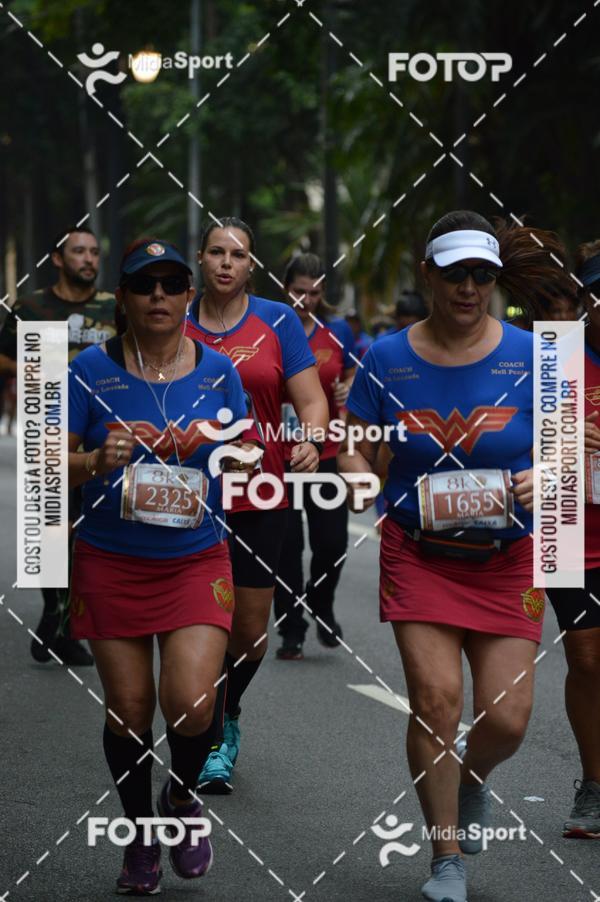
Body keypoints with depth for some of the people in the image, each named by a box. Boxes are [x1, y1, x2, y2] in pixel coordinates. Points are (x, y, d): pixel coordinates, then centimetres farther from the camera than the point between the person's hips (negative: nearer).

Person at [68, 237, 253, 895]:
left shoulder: (217, 371, 2)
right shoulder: (92, 369, -4)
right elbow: (57, 464, -2)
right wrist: (97, 462, -21)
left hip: (195, 561, 0)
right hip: (110, 563, 0)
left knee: (190, 703, -14)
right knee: (128, 708, 4)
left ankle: (182, 797, 18)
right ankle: (140, 835, 26)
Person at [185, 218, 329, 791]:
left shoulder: (277, 322, 3)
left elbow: (311, 401, 0)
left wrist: (310, 443, -20)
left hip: (260, 498, 1)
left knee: (251, 632, 6)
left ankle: (228, 713, 36)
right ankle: (213, 745, 9)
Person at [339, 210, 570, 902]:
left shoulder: (528, 357, -4)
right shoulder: (387, 359, -2)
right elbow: (353, 447, 6)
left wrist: (544, 477, -19)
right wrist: (360, 481, -15)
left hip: (506, 558, 0)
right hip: (418, 553, 0)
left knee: (506, 718, -5)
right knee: (435, 698, -13)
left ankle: (473, 781, 33)